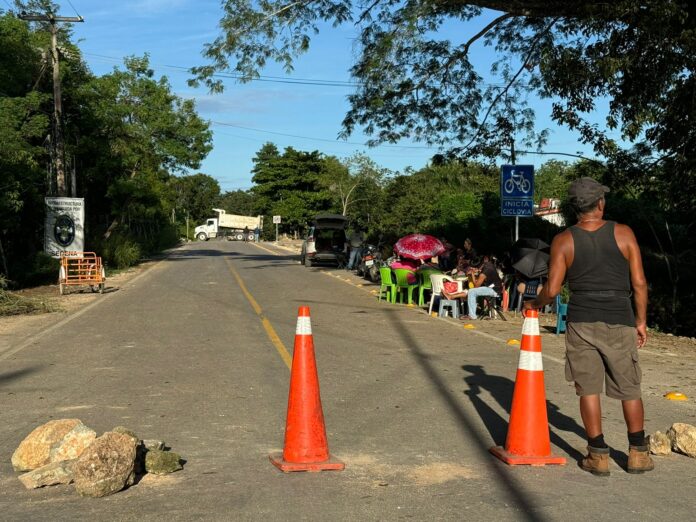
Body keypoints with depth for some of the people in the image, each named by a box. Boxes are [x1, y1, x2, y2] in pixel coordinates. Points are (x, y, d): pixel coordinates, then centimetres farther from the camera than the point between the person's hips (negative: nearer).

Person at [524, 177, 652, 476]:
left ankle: (598, 455, 9)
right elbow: (639, 283, -2)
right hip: (619, 322, 0)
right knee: (629, 390, 13)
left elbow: (552, 289, -6)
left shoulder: (563, 241, -3)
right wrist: (641, 321, 8)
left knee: (588, 390, 7)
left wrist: (534, 305, 14)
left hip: (581, 323, 0)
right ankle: (638, 453, 20)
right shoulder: (623, 234, -2)